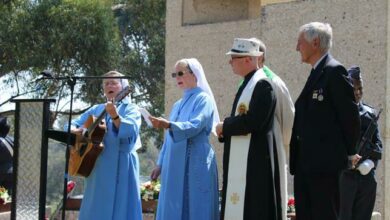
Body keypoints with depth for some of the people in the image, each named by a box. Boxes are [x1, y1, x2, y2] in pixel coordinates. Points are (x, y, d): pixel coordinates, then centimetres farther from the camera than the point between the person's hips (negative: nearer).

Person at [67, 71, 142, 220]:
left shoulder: (130, 109, 3)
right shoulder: (96, 109, 18)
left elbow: (131, 130, -17)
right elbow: (73, 124, 18)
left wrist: (115, 116, -34)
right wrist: (75, 131, -5)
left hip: (121, 166, -5)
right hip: (98, 166, 5)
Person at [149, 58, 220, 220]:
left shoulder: (203, 99, -3)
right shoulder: (178, 105, 21)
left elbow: (195, 126, -20)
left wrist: (168, 125, -34)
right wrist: (160, 164, 16)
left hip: (195, 164, -8)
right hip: (175, 166, 8)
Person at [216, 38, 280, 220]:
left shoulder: (262, 85, -13)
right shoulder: (248, 84, 17)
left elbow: (253, 121, -22)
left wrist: (225, 126, -9)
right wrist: (225, 129, 2)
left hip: (255, 161, -10)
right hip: (241, 161, 10)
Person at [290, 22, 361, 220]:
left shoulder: (334, 71, -10)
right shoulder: (316, 73, 19)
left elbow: (350, 114, -11)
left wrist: (350, 152, -2)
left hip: (325, 161, -9)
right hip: (306, 163, 9)